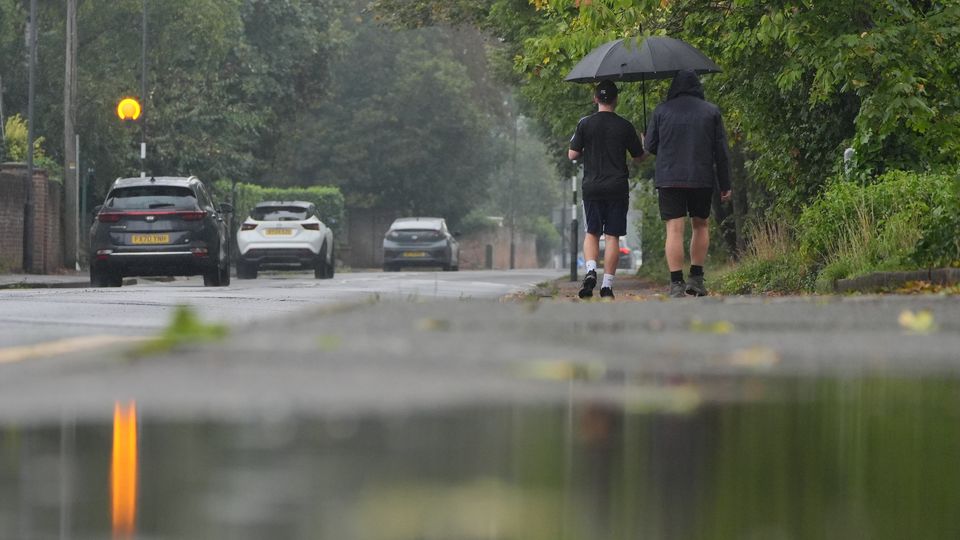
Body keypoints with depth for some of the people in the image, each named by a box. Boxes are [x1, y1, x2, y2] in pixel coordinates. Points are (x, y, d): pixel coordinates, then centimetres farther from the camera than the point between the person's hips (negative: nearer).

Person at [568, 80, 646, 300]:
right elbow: (639, 157, 6)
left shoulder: (585, 124, -2)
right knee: (613, 236, 2)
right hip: (617, 188, 0)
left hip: (592, 187, 0)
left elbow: (572, 155, 0)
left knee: (592, 233, 12)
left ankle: (590, 270, -12)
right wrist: (644, 144, 27)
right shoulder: (625, 126, -2)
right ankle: (607, 284, -1)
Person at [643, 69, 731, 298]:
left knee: (674, 229, -4)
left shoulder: (662, 110, 1)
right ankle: (697, 277, 14)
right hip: (702, 179, 1)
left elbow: (650, 146, 4)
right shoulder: (711, 111, 4)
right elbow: (721, 151, 3)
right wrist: (725, 185, 8)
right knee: (700, 225, 18)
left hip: (668, 178, -1)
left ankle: (676, 284, -11)